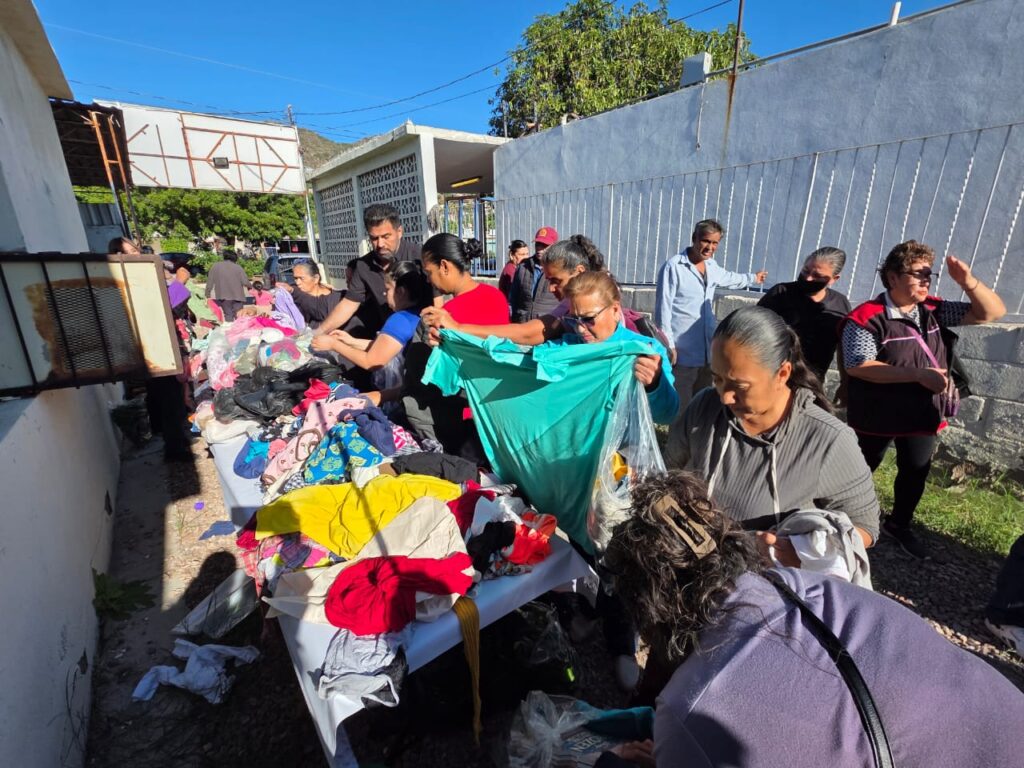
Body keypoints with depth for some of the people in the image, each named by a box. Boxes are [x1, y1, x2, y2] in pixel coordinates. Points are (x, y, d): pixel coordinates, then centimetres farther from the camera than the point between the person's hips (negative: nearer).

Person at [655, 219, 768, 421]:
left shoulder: (711, 266, 12)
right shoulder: (673, 267, -11)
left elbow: (728, 277, 36)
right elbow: (663, 309, -13)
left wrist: (752, 278, 52)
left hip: (707, 352, 8)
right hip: (683, 353, -7)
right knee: (681, 408, -3)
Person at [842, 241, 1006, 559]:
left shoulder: (935, 311, 2)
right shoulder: (867, 318, -20)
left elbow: (993, 312, 5)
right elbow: (857, 366, -26)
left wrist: (967, 281, -12)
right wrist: (919, 374, -27)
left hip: (922, 414, 6)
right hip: (877, 416, -6)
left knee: (916, 473, 19)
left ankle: (899, 524, 41)